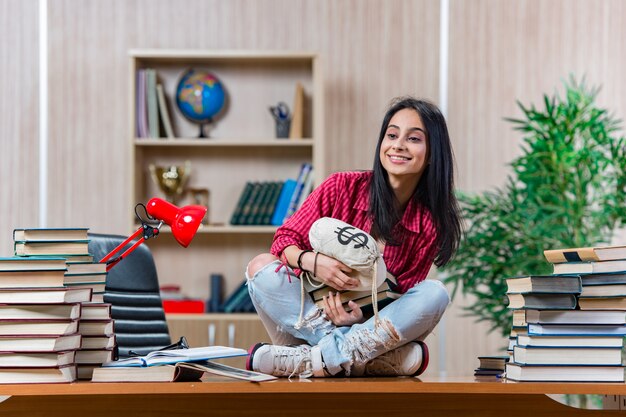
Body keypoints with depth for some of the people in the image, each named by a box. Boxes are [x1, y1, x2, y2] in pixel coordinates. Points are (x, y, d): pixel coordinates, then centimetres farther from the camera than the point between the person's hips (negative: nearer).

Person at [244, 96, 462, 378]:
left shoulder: (430, 225, -3)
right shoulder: (342, 187, -7)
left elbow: (404, 295, -2)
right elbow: (285, 239, -4)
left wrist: (360, 318, -23)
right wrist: (311, 261, -28)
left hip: (370, 325, 1)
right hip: (311, 320, 0)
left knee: (434, 293, -25)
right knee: (262, 266, -22)